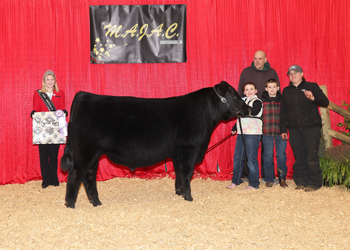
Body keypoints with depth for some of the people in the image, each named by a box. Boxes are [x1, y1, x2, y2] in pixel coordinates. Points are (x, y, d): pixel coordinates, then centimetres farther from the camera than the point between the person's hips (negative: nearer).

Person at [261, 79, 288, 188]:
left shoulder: (282, 100, 7)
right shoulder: (262, 101, 4)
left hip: (280, 132, 1)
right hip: (267, 132, 0)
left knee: (281, 155, 2)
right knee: (268, 155, 3)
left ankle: (282, 178, 13)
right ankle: (269, 179, 12)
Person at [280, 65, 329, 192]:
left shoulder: (312, 86, 5)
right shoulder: (286, 91, 16)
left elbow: (325, 102, -1)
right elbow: (283, 111, 19)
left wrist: (313, 98, -22)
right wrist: (283, 129, 14)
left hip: (311, 127, -3)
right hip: (294, 129, 4)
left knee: (311, 157, -6)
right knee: (299, 157, 4)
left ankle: (314, 183, 3)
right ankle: (301, 182, 13)